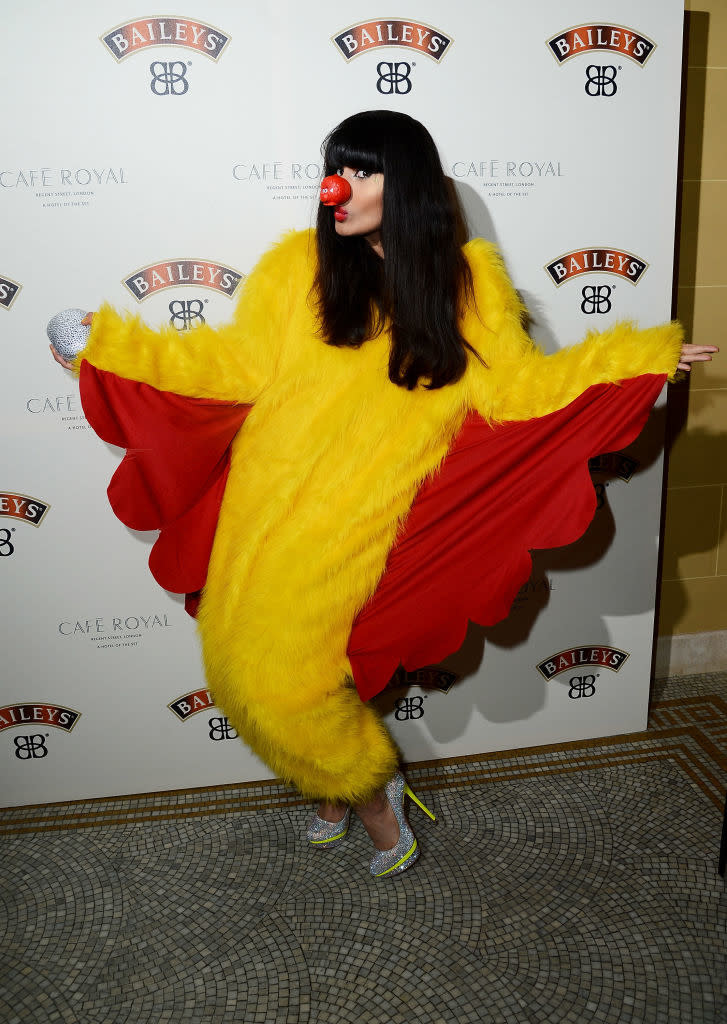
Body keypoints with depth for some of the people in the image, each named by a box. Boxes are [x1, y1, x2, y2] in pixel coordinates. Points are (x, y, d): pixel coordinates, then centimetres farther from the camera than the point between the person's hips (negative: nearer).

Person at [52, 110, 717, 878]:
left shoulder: (467, 279, 3)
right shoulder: (297, 265, 3)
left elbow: (521, 386, 2)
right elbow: (236, 364, 3)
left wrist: (646, 355, 0)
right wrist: (108, 343, -2)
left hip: (353, 518, -3)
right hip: (268, 502, 3)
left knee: (282, 671, -10)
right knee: (237, 662, 4)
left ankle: (363, 784, 22)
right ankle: (357, 789, 31)